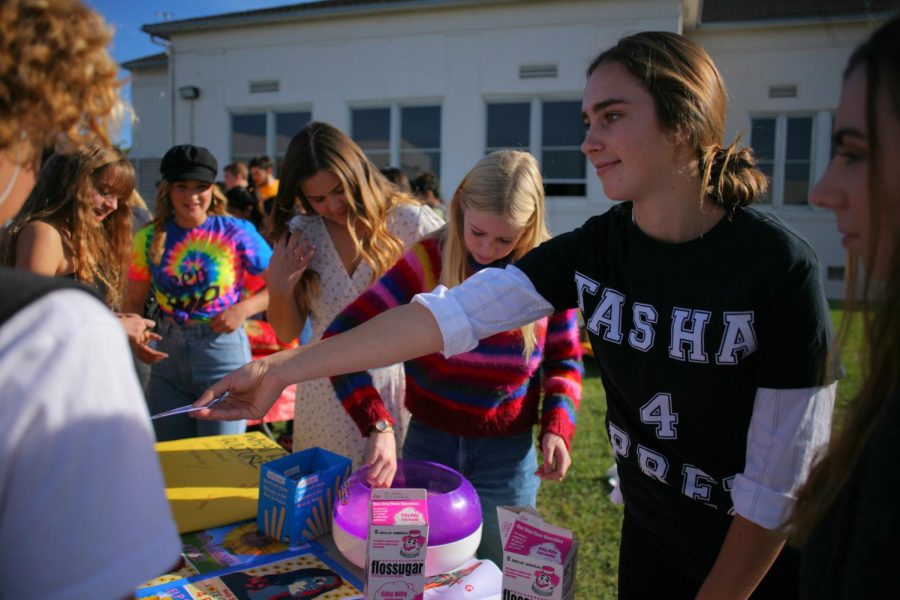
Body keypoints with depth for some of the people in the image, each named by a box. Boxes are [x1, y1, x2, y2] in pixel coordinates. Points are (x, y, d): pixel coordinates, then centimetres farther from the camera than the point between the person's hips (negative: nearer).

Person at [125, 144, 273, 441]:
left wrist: (244, 309, -17)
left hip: (223, 351, -3)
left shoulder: (236, 232, -7)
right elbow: (133, 302, 6)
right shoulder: (150, 239, 2)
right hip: (169, 353, 4)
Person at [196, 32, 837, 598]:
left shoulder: (778, 266, -24)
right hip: (648, 538, 4)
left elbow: (779, 483, -19)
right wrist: (281, 369, -20)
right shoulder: (595, 248, -11)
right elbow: (447, 314, -17)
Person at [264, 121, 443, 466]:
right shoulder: (299, 235, 0)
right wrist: (279, 288, -12)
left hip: (396, 388, -2)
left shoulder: (410, 222, -10)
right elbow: (286, 333, 6)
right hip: (325, 395, 3)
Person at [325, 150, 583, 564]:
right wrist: (378, 427, -32)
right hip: (427, 444, 0)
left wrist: (557, 426, -13)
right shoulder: (426, 261, -15)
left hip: (508, 456, 0)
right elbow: (341, 340, -20)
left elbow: (564, 360, 4)